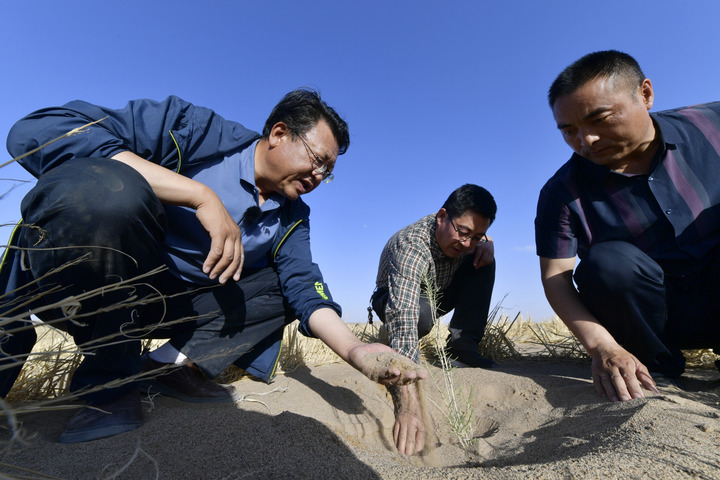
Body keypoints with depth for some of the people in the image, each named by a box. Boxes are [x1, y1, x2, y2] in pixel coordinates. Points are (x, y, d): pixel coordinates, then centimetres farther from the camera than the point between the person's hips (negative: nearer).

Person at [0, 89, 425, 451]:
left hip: (174, 305, 5)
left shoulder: (293, 216, 3)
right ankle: (113, 377, -16)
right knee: (105, 188, -33)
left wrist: (355, 349, -26)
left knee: (287, 285, -4)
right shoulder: (195, 129, -15)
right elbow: (37, 129, -22)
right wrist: (201, 195, -31)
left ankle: (175, 362, -14)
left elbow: (304, 286, -8)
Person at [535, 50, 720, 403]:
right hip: (654, 318, -1)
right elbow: (555, 277, -17)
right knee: (607, 261, -31)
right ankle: (656, 369, -6)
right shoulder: (562, 194, -15)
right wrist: (602, 346, -31)